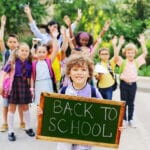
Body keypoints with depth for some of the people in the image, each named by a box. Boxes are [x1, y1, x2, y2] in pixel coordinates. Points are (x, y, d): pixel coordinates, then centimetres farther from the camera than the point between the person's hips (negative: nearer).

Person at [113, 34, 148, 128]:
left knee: (131, 103, 13)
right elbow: (116, 55, -20)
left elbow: (145, 53, -2)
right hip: (124, 84, -2)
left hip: (133, 84, 3)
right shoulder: (122, 62, -4)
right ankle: (124, 119, 17)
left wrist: (142, 42, -5)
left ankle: (130, 119, 23)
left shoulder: (137, 61, 3)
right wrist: (119, 44, -24)